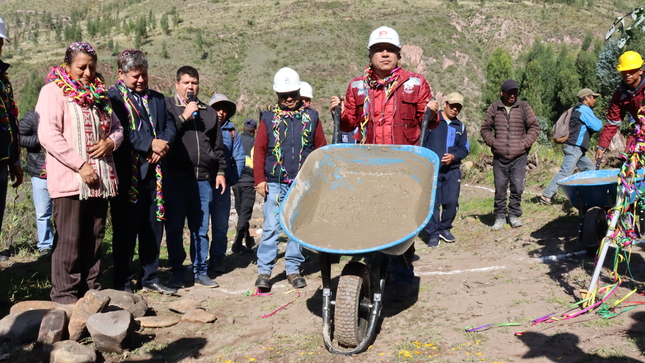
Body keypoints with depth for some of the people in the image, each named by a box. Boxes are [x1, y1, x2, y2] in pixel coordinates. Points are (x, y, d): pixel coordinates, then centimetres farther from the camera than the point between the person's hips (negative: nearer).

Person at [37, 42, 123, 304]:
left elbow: (116, 127, 21)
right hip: (69, 180, -6)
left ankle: (90, 291, 19)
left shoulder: (99, 94, 18)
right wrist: (80, 165, -17)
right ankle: (65, 296, 6)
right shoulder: (53, 92, -2)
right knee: (69, 242, -3)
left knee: (94, 240, 10)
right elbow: (48, 135, -13)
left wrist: (111, 142, -3)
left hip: (100, 181, 6)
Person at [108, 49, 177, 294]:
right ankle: (123, 283, 15)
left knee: (153, 228, 11)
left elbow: (170, 125, 12)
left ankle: (150, 279, 23)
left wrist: (163, 146, -8)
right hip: (126, 175, -5)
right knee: (125, 231, 3)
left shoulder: (157, 98, 18)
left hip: (153, 173, 6)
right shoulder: (111, 97, -2)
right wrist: (151, 144, -17)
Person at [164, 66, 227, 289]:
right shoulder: (167, 106, 6)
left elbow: (218, 146, 20)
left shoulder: (209, 112, 18)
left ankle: (200, 272, 16)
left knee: (201, 229, 8)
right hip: (175, 178, -3)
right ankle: (177, 272, 12)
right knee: (174, 227, 1)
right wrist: (184, 117, -9)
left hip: (203, 179, 3)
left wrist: (220, 172, 13)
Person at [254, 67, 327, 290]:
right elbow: (259, 149, 3)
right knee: (271, 228, -4)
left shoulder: (311, 116, 8)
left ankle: (293, 269, 18)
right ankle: (264, 271, 5)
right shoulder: (268, 117, 5)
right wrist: (260, 179, -5)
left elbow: (321, 148, 9)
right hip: (275, 184, -1)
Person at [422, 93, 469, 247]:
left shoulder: (460, 127, 16)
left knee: (451, 202, 0)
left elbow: (464, 148, 12)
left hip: (452, 170, 4)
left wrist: (453, 156, -8)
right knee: (432, 202, -4)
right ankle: (433, 234, 7)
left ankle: (445, 228, 22)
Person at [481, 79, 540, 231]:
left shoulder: (524, 107, 4)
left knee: (517, 188, 1)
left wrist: (525, 143, -4)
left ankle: (514, 215, 17)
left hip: (519, 157, 0)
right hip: (499, 157, 0)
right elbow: (485, 128, 13)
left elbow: (534, 127, 7)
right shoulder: (494, 108, 6)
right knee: (500, 188, 5)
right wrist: (492, 142, -1)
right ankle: (500, 216, 16)